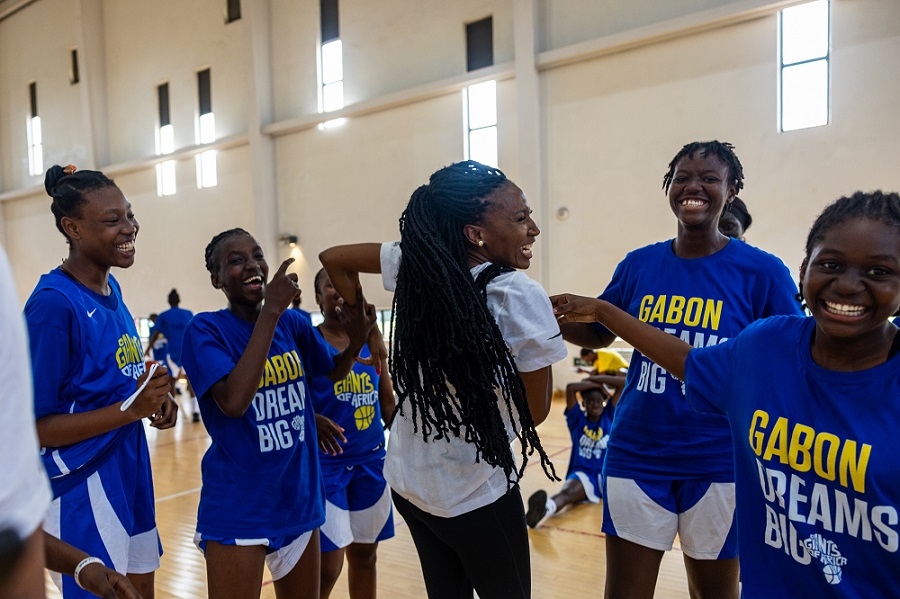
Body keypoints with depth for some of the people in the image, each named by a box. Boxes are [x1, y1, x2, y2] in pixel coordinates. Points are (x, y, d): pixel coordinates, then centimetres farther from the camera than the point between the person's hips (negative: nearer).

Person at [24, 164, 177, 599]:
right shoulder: (53, 302, -20)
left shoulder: (110, 287, 5)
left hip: (130, 474, 8)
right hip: (83, 488, -8)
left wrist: (152, 399, -2)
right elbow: (34, 428, -19)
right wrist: (131, 409, -27)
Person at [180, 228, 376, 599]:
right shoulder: (206, 329, -13)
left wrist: (356, 340, -8)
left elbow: (335, 372, 15)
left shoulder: (292, 323, 1)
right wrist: (270, 311, -29)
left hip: (299, 499, 6)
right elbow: (233, 401, -29)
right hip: (237, 510, -5)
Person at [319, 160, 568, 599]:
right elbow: (535, 412, -13)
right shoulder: (522, 297, -22)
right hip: (476, 495, -5)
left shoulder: (415, 264, -8)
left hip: (407, 481, 6)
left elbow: (334, 258, 7)